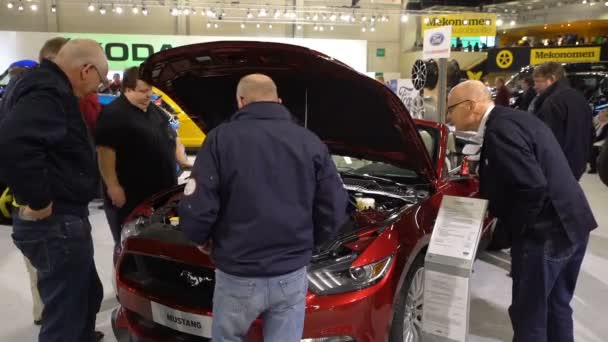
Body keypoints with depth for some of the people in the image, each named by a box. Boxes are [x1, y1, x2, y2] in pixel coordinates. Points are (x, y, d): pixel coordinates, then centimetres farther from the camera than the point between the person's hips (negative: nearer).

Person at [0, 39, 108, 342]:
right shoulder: (47, 92, -20)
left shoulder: (51, 88, 13)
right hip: (56, 224, -10)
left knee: (87, 296, 26)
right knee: (66, 317, 2)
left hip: (62, 220, 10)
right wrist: (38, 201, -27)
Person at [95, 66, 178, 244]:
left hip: (160, 191, 8)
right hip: (130, 196, -8)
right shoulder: (113, 115, -15)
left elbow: (169, 137, 22)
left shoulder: (154, 110, 13)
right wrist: (113, 187, -25)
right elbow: (105, 151, -21)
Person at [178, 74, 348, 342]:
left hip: (238, 275, -1)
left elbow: (197, 208, -12)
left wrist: (202, 239, 9)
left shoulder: (221, 138, -7)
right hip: (292, 275, 2)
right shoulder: (311, 142, 1)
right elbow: (334, 210, -1)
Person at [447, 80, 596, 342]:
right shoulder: (512, 119, 12)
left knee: (529, 314, 4)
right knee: (556, 306, 24)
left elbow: (533, 187, -27)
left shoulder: (500, 129, -20)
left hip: (545, 234, -10)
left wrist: (515, 227, -13)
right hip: (569, 225, 10)